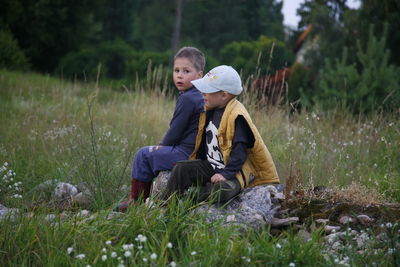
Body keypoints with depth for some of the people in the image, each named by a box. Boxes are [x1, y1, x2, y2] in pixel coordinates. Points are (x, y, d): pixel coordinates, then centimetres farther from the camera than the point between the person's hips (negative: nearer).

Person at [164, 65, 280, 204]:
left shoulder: (236, 117, -19)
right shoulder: (211, 111, 8)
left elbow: (240, 151, -22)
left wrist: (226, 174, -26)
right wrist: (196, 163, 16)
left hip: (233, 171, -8)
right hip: (211, 167, 8)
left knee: (220, 190, -37)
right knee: (180, 169, -6)